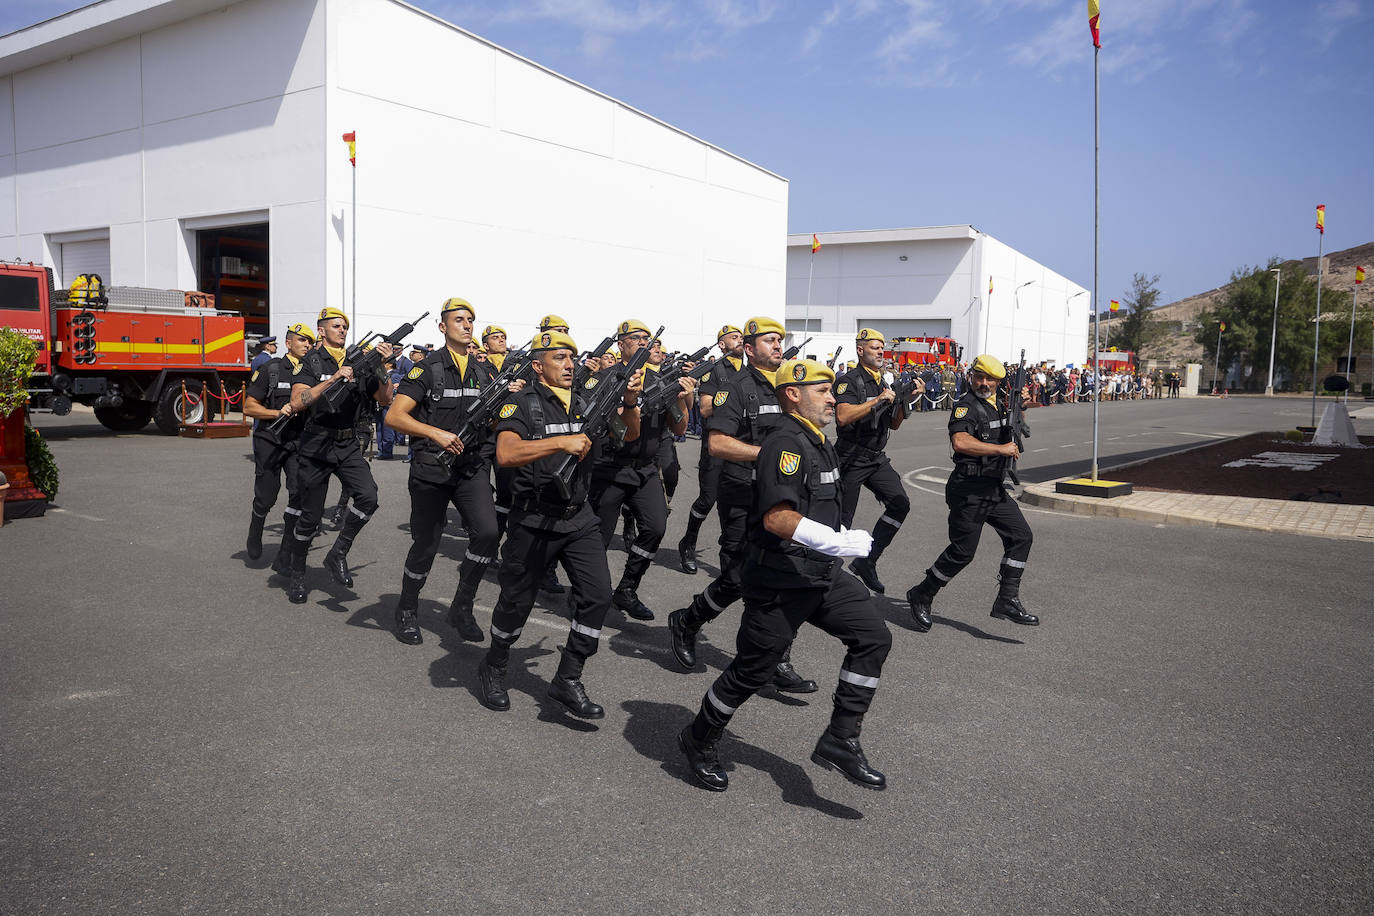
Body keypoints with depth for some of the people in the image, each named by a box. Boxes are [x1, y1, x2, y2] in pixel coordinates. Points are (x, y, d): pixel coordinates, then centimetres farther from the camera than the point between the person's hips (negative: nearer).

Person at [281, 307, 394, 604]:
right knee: (311, 516, 4)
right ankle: (297, 576, 22)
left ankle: (338, 554, -1)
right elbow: (298, 402, -18)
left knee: (368, 496, -19)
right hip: (316, 446, -3)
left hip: (349, 446, 3)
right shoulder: (311, 361, -4)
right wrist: (333, 379, -25)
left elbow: (384, 399, 3)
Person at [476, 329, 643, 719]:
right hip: (534, 522, -4)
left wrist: (631, 401, -17)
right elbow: (505, 454, -25)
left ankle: (567, 682, 6)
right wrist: (562, 442, -32)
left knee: (598, 595, -6)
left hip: (579, 519, 5)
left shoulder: (585, 404, 9)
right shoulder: (522, 403, -9)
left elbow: (628, 434, 3)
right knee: (517, 601, 9)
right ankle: (493, 669, 34)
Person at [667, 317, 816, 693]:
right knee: (736, 580, -3)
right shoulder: (737, 388, -8)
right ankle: (685, 623, 23)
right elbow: (718, 443, -19)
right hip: (743, 498, -6)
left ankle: (778, 664, 11)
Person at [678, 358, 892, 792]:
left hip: (823, 575, 9)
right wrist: (835, 542, -28)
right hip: (781, 581, -9)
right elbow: (776, 517, -29)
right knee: (752, 670, 4)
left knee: (873, 637, -1)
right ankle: (699, 741, 26)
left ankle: (840, 740, 6)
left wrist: (842, 535, 18)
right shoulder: (785, 442, -18)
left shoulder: (818, 442, 14)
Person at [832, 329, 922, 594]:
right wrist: (878, 400, -26)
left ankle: (866, 562, -3)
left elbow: (893, 424, 17)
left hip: (877, 459, 7)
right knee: (841, 522, 0)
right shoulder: (849, 381, -11)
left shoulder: (884, 383, 13)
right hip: (851, 460, -7)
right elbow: (843, 417, -27)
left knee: (900, 503, -11)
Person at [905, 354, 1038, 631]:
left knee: (1020, 536, 3)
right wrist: (1001, 449, -26)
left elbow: (1008, 431, 33)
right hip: (970, 490, -9)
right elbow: (961, 442, -33)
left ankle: (1007, 600, 7)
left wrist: (1019, 409, 11)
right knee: (962, 551, -4)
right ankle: (921, 596, 13)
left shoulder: (999, 403, 12)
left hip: (995, 488, 9)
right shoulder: (966, 406, -14)